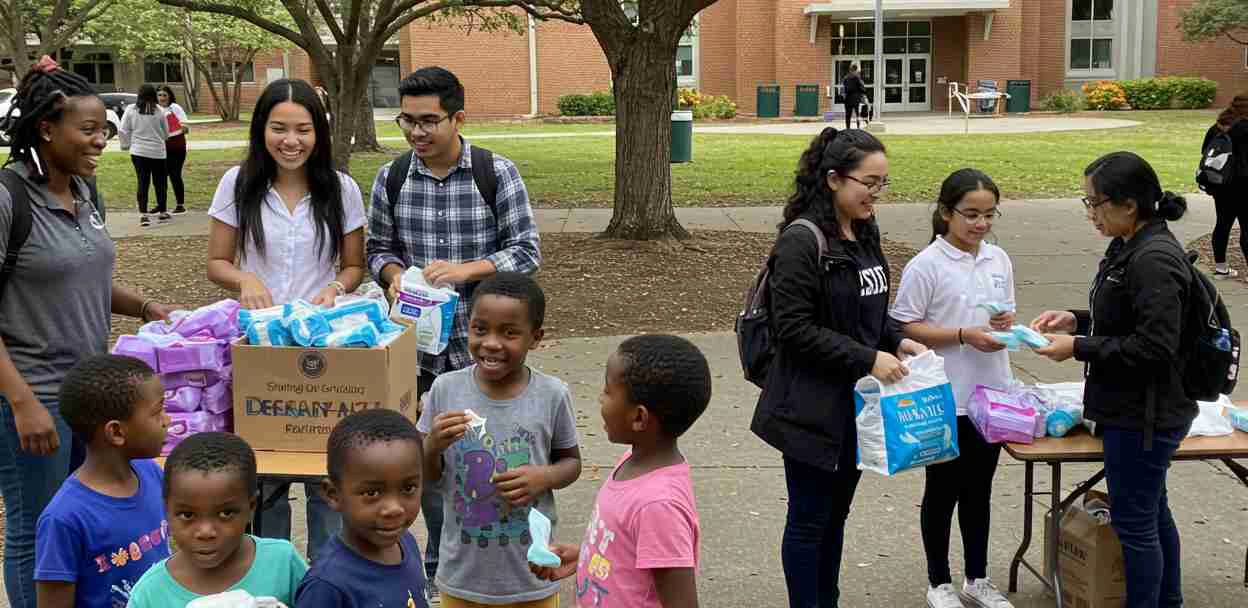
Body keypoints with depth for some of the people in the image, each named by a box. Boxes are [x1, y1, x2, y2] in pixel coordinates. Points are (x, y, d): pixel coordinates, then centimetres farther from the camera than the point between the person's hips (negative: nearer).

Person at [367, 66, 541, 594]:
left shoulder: (497, 174, -7)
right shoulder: (391, 179, 3)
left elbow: (526, 252, -6)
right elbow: (378, 248, 13)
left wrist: (466, 270, -21)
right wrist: (394, 274, -10)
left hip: (484, 346, -3)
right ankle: (442, 569, 29)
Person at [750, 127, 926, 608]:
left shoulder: (866, 233, 8)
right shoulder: (801, 243, -18)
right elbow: (795, 329, -21)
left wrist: (897, 340, 1)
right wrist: (868, 358, -23)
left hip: (855, 403, 8)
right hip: (812, 406, -8)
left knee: (836, 513, 18)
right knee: (809, 519, 5)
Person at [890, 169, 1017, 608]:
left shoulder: (999, 260, 4)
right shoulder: (926, 266, -13)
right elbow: (905, 328, -13)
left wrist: (1006, 323, -9)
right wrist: (964, 335, -22)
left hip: (992, 395, 5)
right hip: (945, 401, -5)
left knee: (979, 489, 17)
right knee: (943, 491, 9)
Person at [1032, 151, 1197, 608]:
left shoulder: (1154, 260, -23)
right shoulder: (1130, 248, 6)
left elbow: (1155, 345, -26)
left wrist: (1079, 347, -21)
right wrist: (1077, 320, 3)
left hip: (1144, 417, -10)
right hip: (1138, 411, 10)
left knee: (1134, 520, 3)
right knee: (1153, 511, 22)